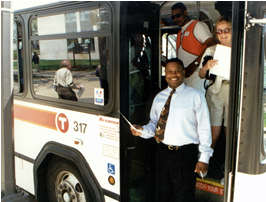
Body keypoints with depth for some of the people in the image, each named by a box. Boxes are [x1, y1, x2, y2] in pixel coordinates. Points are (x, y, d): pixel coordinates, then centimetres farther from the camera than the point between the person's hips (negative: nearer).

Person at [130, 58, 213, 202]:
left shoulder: (195, 96, -3)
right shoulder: (159, 97, 9)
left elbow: (204, 128, -5)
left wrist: (203, 158, -8)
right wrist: (143, 130, -8)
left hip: (186, 153, -3)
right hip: (164, 151, 4)